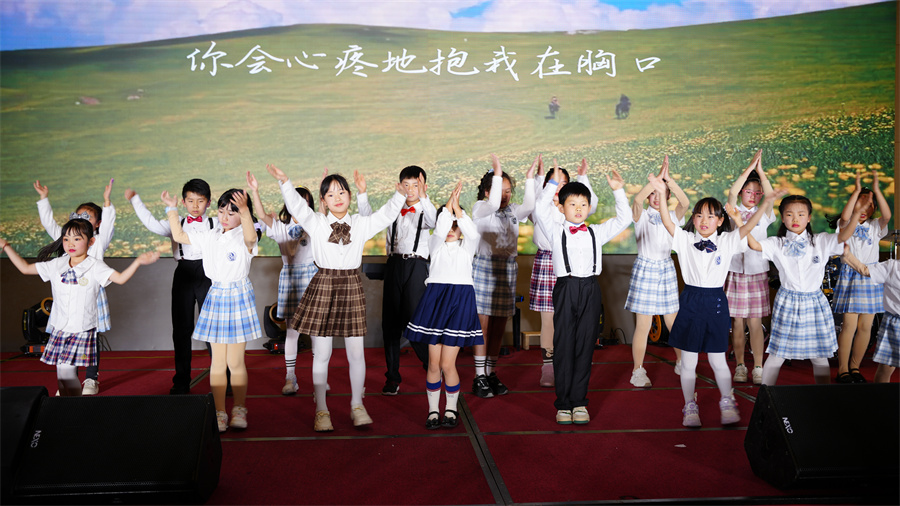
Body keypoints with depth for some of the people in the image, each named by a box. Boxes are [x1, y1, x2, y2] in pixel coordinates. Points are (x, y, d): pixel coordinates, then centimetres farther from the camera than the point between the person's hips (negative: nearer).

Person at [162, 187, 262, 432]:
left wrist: (245, 211, -51)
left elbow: (250, 236, -34)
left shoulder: (245, 238, -9)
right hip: (215, 296, 4)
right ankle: (219, 412, 12)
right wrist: (172, 209, 10)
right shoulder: (209, 237, 8)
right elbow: (179, 236, 17)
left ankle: (239, 409, 18)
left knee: (236, 361, 2)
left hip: (239, 296, -4)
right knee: (218, 362, 5)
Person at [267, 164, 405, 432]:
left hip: (352, 286, 2)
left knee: (356, 352, 4)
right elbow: (296, 206, -10)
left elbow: (385, 215, 2)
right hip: (323, 286, -1)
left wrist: (400, 195, -14)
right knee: (321, 353, 2)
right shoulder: (316, 223, 3)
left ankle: (357, 406, 19)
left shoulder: (361, 224, 9)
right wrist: (284, 182, -25)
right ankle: (321, 411, 13)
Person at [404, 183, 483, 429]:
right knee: (433, 363, 3)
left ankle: (451, 409, 14)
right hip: (435, 297, 1)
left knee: (447, 363, -5)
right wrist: (449, 204, -17)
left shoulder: (467, 246, 10)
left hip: (460, 300, -1)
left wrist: (457, 206, -18)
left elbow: (473, 233, -14)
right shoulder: (436, 244, 10)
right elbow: (440, 231, -14)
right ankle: (433, 411, 16)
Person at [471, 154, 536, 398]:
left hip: (508, 269, 5)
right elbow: (493, 204, -24)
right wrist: (497, 174, -24)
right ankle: (479, 377, 3)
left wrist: (530, 178, -11)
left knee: (499, 327, 7)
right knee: (483, 325, -4)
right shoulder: (480, 208, -2)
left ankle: (491, 373, 17)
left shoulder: (512, 211, 11)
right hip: (485, 267, -5)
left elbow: (529, 207, -8)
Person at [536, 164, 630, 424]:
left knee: (585, 346, 5)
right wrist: (554, 184, -11)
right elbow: (541, 210, -9)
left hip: (590, 290, 2)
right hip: (565, 289, -2)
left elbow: (623, 219, 8)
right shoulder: (555, 231, 6)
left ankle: (579, 402, 13)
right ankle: (563, 403, 8)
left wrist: (618, 191, 1)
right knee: (563, 346, 0)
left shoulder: (596, 232, 13)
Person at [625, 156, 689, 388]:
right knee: (643, 325, -3)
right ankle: (638, 371, 8)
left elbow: (685, 202, -16)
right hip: (645, 269, -3)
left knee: (674, 323, 9)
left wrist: (668, 178, -23)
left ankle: (682, 363, 29)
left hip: (666, 269, 3)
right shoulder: (641, 216, -2)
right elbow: (637, 199, -25)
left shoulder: (672, 216, 5)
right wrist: (658, 176, -26)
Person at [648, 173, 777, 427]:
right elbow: (667, 222, -12)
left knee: (718, 360, 8)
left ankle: (727, 403, 26)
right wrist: (662, 193, -23)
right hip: (690, 300, 0)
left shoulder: (727, 241, 2)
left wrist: (767, 203, -21)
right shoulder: (685, 239, 0)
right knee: (688, 360, 7)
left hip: (716, 301, 0)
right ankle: (690, 406, 20)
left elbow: (748, 225, -8)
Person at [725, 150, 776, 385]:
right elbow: (732, 193, -15)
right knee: (737, 322, 4)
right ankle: (740, 366, 14)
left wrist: (760, 171, -20)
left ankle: (758, 368, 4)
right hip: (735, 271, 0)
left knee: (755, 322, -1)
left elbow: (770, 197, -12)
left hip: (757, 271, 0)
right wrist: (749, 168, -20)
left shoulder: (764, 215, 7)